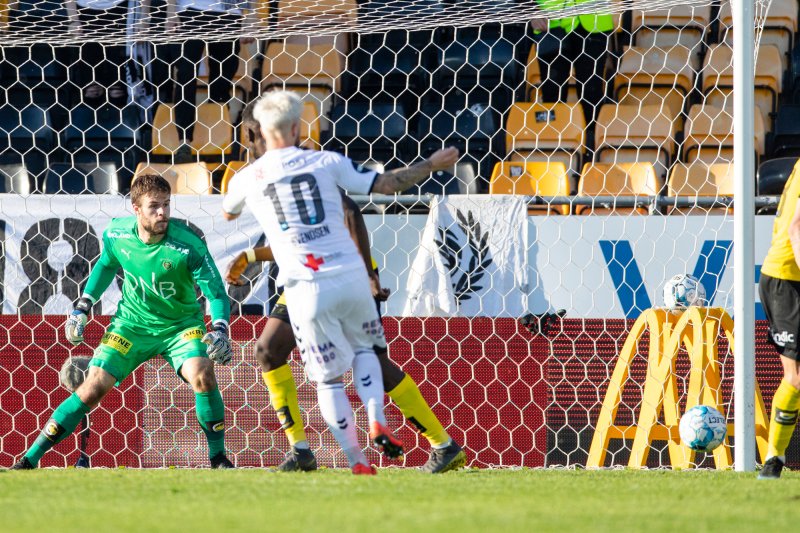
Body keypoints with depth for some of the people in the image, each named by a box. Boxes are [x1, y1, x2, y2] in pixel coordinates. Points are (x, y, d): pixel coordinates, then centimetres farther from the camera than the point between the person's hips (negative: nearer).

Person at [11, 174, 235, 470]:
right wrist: (82, 308, 7)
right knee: (93, 388, -8)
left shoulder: (188, 245, -24)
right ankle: (29, 459, 1)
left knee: (202, 375, -29)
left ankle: (218, 457, -9)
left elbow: (216, 292, -19)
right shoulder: (116, 233, -13)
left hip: (180, 325, -2)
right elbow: (106, 264, 11)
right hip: (132, 323, 2)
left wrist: (219, 330, -37)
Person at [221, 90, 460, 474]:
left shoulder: (247, 178, 4)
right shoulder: (327, 162, 3)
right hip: (350, 276, 1)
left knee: (328, 377, 8)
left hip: (306, 289, -1)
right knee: (364, 347, 26)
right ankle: (377, 423, 6)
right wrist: (431, 165, 23)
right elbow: (385, 185, 9)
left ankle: (357, 462, 2)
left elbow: (227, 214, 27)